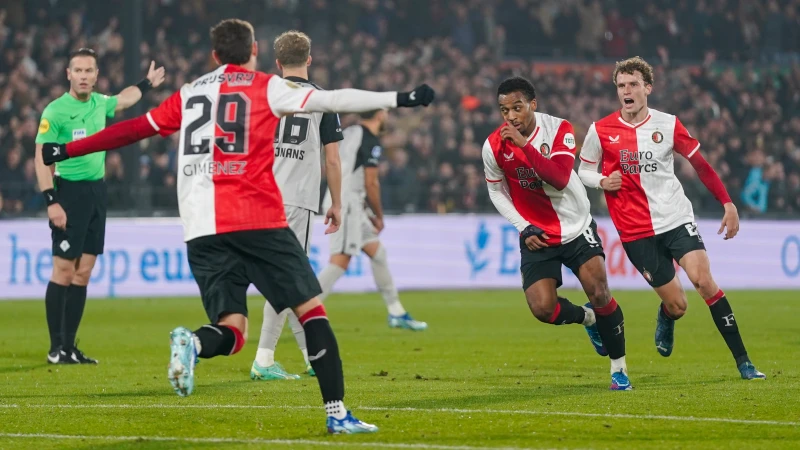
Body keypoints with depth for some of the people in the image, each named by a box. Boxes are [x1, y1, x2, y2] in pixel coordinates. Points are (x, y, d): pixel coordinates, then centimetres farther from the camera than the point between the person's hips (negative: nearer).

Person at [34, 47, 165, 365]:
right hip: (70, 192, -7)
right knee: (64, 271, -8)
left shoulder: (99, 103, 9)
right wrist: (51, 201, -21)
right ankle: (56, 348, -4)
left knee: (83, 273, 6)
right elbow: (42, 157, -14)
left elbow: (123, 99, 33)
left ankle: (69, 347, 10)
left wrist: (147, 83, 48)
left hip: (97, 192, 7)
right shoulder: (56, 111, -12)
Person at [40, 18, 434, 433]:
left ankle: (192, 344, -30)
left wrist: (66, 150, 33)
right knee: (311, 308, 3)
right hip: (257, 221, -4)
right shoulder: (266, 88, 7)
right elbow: (329, 101, -3)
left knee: (232, 331, 4)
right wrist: (398, 99, -2)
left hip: (201, 229, 4)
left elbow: (132, 129, 23)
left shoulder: (189, 94, 20)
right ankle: (337, 412, -5)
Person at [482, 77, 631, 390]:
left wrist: (523, 144, -37)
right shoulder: (494, 146, -10)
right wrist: (524, 228, -4)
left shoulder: (559, 129, -15)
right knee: (542, 309, -13)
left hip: (576, 227, -1)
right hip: (537, 236, 1)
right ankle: (586, 318, 22)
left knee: (599, 293, -14)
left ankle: (618, 367, 6)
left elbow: (560, 178, -30)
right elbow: (496, 191, 7)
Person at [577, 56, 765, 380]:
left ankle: (743, 362, -13)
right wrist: (603, 181, -12)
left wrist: (728, 204, 1)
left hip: (676, 218, 0)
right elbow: (584, 170, 11)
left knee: (703, 280, -19)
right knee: (677, 304, -4)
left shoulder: (668, 125, -1)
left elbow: (700, 165, 6)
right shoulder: (600, 131, -2)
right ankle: (666, 318, 37)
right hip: (636, 230, 0)